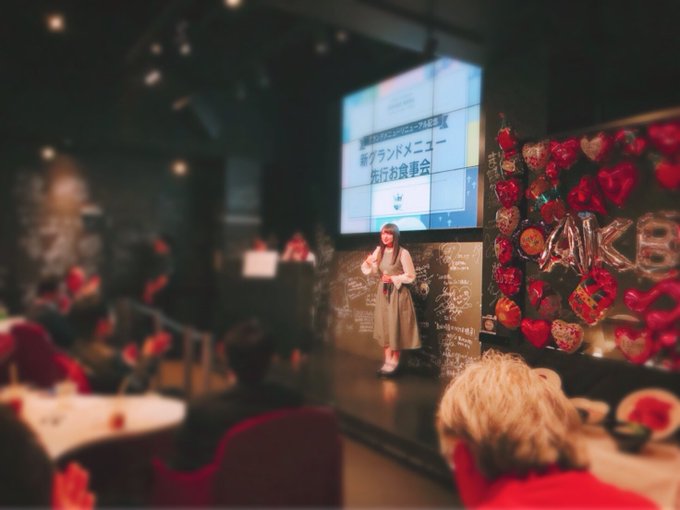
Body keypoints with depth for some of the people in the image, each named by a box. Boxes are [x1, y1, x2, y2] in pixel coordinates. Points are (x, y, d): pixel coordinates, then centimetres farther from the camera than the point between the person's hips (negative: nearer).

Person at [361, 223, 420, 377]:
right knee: (384, 325, 8)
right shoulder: (379, 250, 3)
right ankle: (387, 361, 17)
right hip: (383, 292, 6)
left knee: (396, 327, 1)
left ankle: (394, 362, 12)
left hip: (397, 293, -6)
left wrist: (393, 279, -17)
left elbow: (411, 276, -9)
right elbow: (370, 271, 4)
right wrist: (368, 263, -16)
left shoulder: (403, 253, -13)